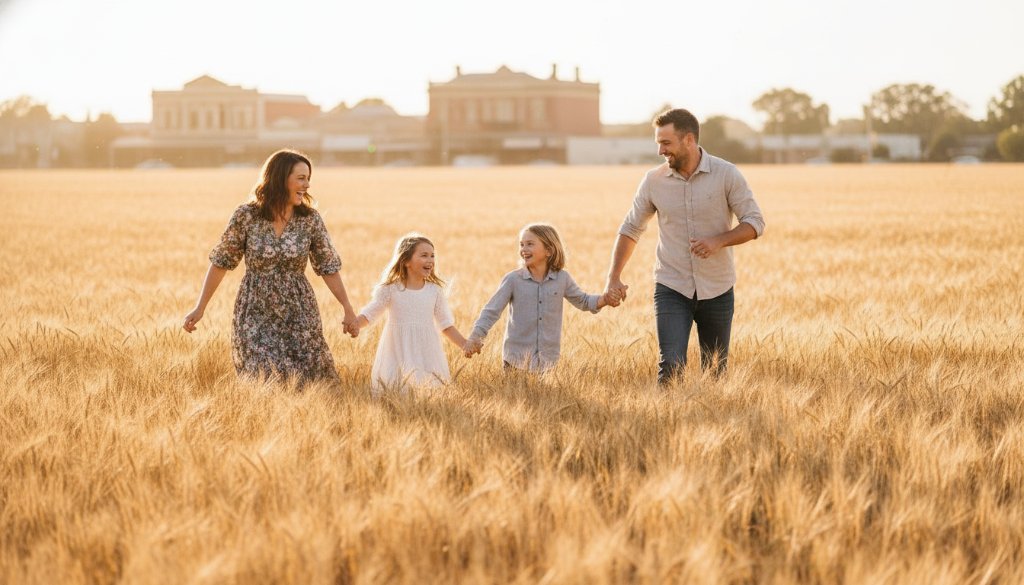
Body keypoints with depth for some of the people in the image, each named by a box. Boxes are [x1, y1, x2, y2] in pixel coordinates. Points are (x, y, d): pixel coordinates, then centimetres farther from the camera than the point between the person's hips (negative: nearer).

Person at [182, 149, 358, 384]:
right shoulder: (246, 216, -9)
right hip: (255, 316, -2)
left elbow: (328, 267, 3)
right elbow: (221, 261, -1)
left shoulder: (310, 219, -5)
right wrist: (200, 308, 0)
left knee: (306, 381, 2)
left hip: (298, 316, 2)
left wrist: (348, 309, 1)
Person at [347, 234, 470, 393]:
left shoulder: (435, 290, 4)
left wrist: (465, 345, 3)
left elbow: (446, 325, 10)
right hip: (398, 353, -2)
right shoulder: (390, 289, -3)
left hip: (426, 353, 2)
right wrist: (355, 323, -21)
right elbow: (369, 314, -1)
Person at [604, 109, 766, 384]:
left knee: (715, 372, 10)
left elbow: (754, 222, -5)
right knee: (671, 366, -17)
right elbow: (631, 228, 8)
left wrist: (719, 241, -22)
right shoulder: (653, 180, -2)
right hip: (671, 289, 0)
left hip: (716, 289, 0)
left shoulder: (727, 174, -8)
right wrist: (614, 277, -1)